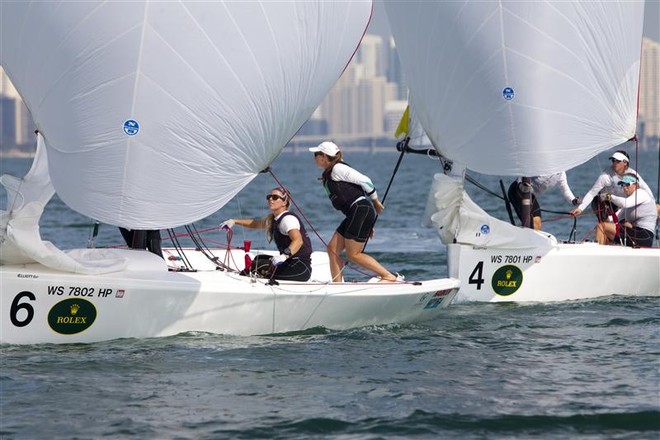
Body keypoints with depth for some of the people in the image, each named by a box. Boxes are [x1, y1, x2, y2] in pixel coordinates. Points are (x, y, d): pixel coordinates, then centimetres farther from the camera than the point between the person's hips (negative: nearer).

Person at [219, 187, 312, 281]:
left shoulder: (288, 219, -16)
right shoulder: (273, 219, 15)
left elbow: (298, 240, -33)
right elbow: (257, 224, 34)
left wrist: (284, 256, -49)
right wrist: (234, 221, 26)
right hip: (290, 263, 9)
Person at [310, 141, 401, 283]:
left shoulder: (338, 169, -9)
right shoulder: (328, 175, 21)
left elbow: (364, 181, -13)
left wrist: (376, 202, -3)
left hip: (361, 211, -10)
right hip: (355, 214, 10)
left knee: (353, 254, -8)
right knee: (333, 249, 5)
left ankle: (390, 277, -6)